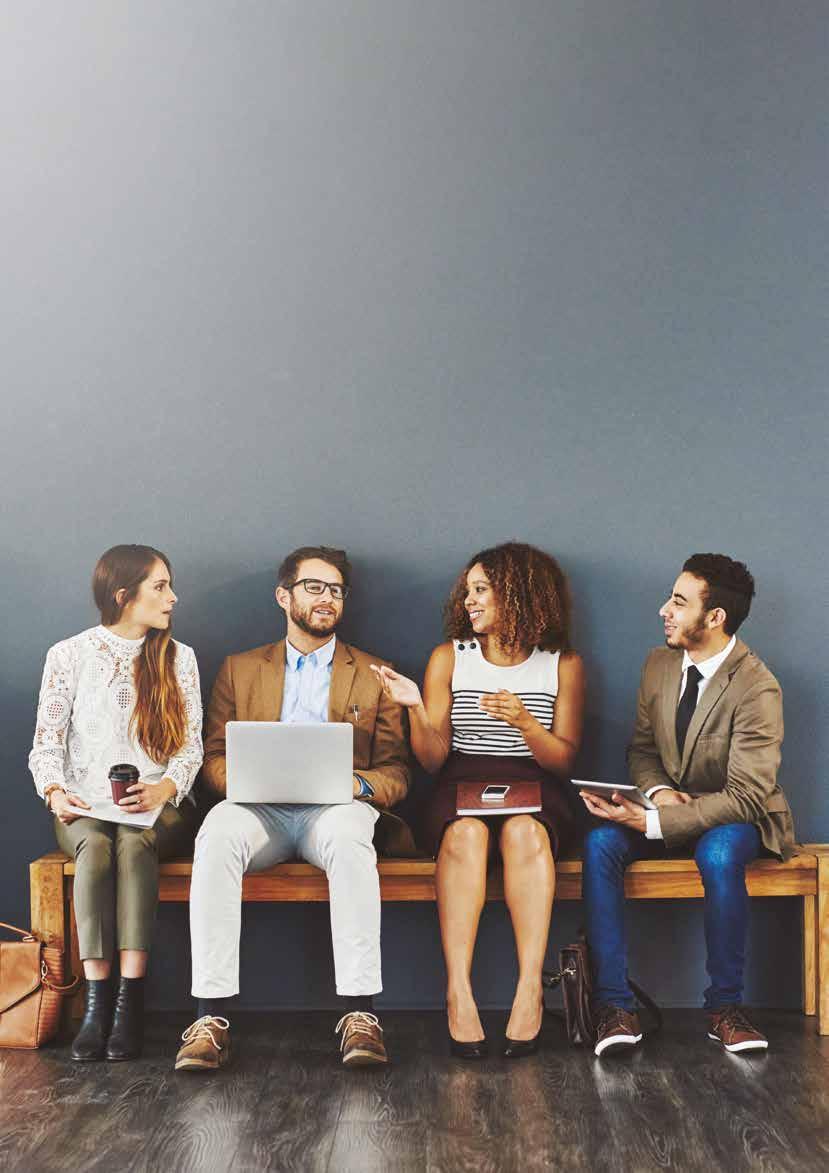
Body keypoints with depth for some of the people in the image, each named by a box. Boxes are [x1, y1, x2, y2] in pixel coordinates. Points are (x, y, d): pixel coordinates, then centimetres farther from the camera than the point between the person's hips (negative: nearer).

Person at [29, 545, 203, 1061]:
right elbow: (47, 742, 5)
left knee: (133, 842, -34)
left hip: (159, 808, 0)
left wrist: (164, 788, -15)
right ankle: (97, 1000, -35)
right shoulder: (69, 655, 7)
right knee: (95, 848, -34)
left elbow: (191, 747, 6)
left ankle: (131, 1000, -38)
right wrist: (55, 792, -16)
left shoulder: (178, 658, 11)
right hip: (84, 808, 0)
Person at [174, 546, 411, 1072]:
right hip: (262, 810, 1)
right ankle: (213, 1015, -36)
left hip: (337, 809, -1)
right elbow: (214, 758, 14)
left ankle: (360, 1013, -38)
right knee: (218, 830, -35)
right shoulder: (240, 670, 21)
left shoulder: (373, 675, 18)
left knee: (348, 837, -38)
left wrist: (358, 785, -11)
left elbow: (395, 772, 12)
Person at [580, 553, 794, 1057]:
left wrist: (652, 822, -31)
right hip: (667, 808, 5)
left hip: (735, 820, -5)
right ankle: (615, 1006, -24)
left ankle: (725, 1006, -20)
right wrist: (657, 790, -13)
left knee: (719, 852, -39)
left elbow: (745, 797, -24)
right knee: (600, 841, -24)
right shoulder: (660, 663, 1)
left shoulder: (757, 688, -20)